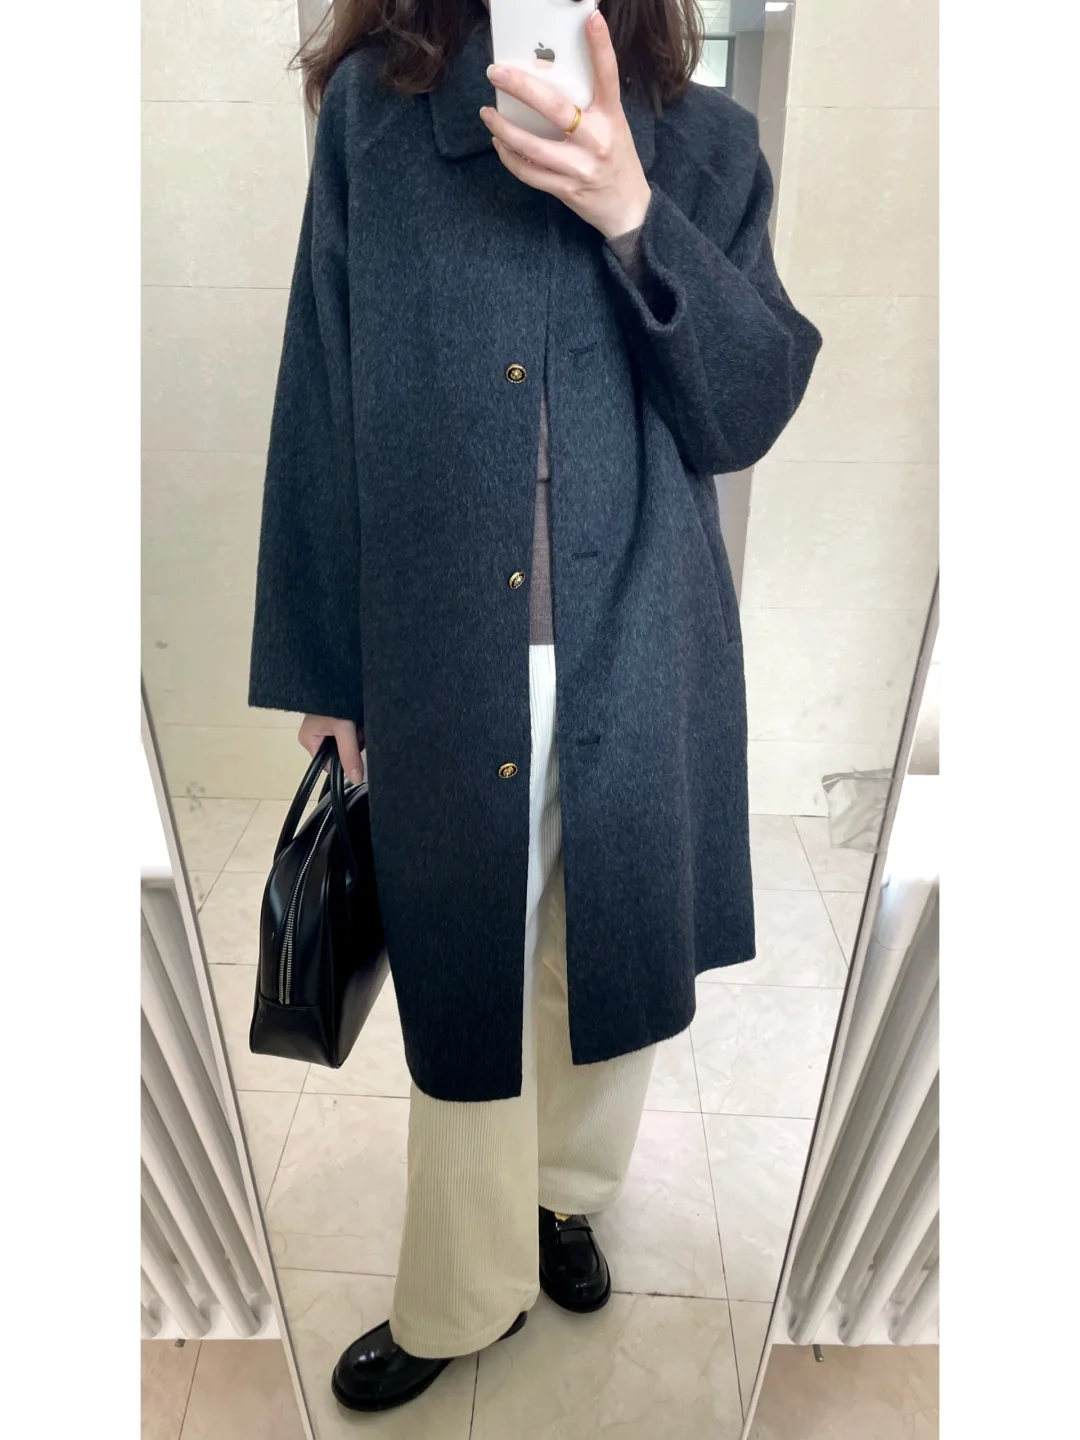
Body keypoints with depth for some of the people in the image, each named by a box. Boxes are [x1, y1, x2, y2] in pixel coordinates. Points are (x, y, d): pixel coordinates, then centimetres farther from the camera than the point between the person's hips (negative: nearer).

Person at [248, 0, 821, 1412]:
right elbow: (323, 403, 2)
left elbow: (755, 409, -1)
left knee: (608, 955, 17)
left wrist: (633, 215, -15)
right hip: (442, 658, -1)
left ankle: (563, 1192, 50)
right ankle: (461, 1299, 40)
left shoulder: (705, 140, 7)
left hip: (639, 653, 2)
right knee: (461, 982, 12)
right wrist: (319, 665, 2)